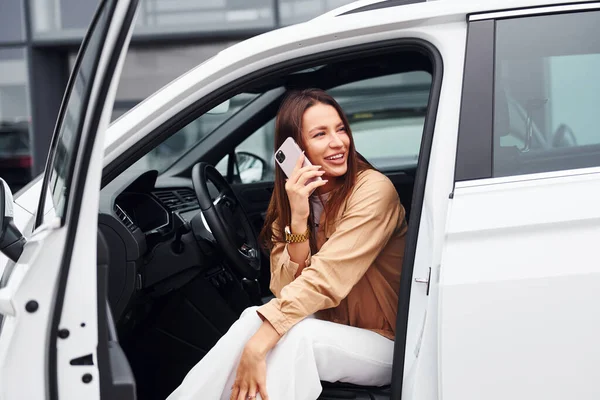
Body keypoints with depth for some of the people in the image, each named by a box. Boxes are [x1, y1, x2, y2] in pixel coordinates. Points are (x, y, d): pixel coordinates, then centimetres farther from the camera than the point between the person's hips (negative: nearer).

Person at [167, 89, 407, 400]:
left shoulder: (373, 190, -16)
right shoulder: (290, 200, 2)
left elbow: (324, 280, -25)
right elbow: (284, 290, -8)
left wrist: (257, 347, -33)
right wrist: (298, 219, -23)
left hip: (385, 343, -5)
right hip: (331, 328, 5)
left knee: (293, 335, -31)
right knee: (255, 318, -22)